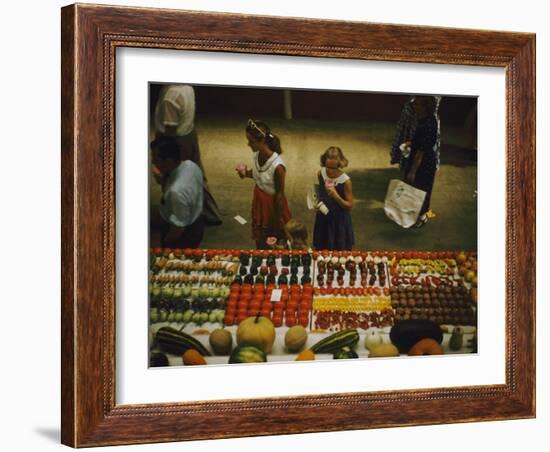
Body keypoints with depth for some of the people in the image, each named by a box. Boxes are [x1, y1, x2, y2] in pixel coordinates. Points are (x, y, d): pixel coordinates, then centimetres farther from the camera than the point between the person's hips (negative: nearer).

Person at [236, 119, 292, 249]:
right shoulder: (257, 155, -13)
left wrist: (278, 220, -13)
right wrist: (246, 173, -12)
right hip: (259, 201, 7)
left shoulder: (277, 166, -34)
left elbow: (279, 195, -22)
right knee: (260, 242, 26)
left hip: (273, 204, -7)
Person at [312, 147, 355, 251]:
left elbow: (349, 205, -15)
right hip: (323, 219, 4)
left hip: (339, 222, -4)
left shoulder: (345, 181, -22)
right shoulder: (320, 174, -7)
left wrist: (336, 196, -31)